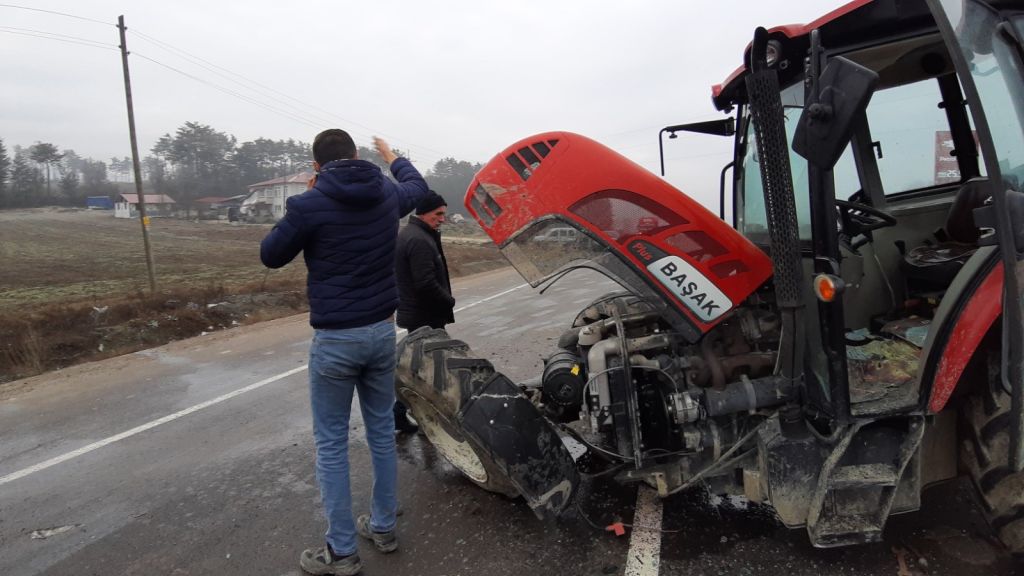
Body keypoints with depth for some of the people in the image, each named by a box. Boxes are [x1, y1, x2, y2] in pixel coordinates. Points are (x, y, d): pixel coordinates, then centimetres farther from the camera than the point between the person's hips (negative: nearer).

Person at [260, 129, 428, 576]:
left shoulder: (310, 204, -14)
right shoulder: (386, 194, 2)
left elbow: (270, 256, 0)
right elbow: (417, 186, 26)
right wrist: (393, 158, 44)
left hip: (335, 338, -5)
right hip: (382, 330, 5)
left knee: (331, 443, 7)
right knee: (382, 429, 17)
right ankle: (383, 526, 30)